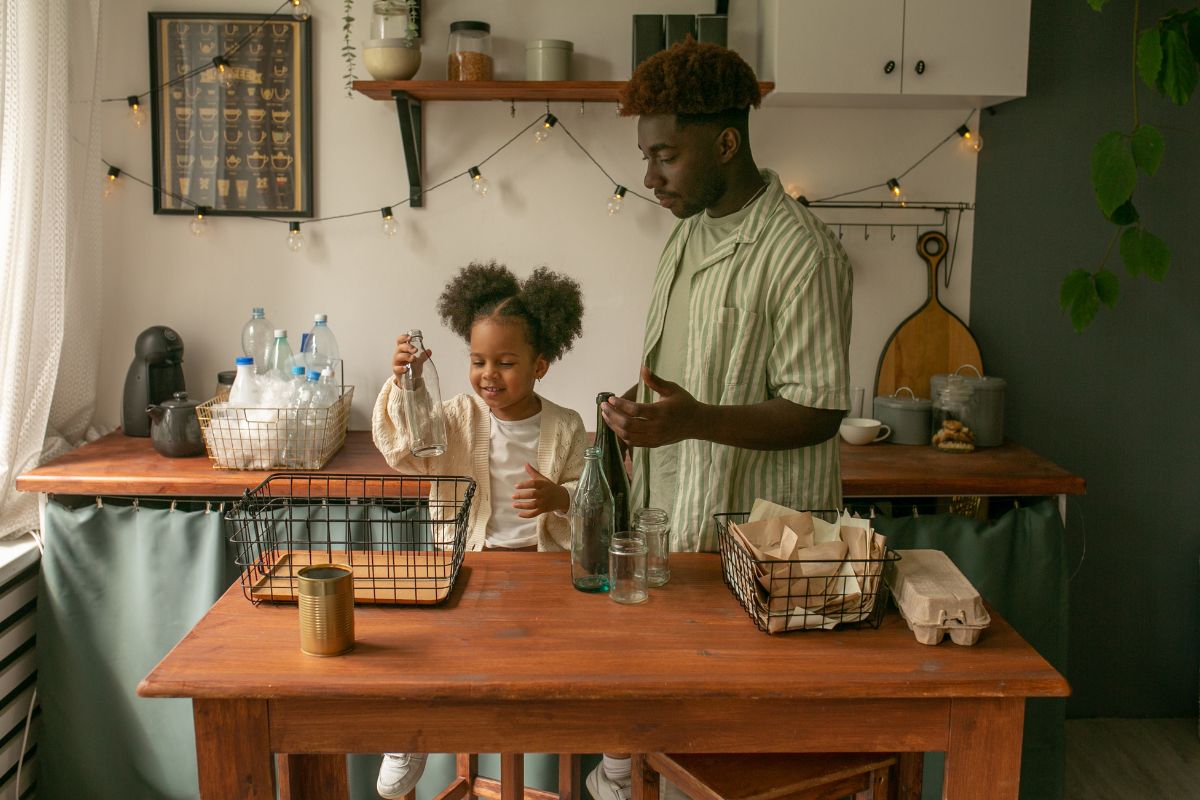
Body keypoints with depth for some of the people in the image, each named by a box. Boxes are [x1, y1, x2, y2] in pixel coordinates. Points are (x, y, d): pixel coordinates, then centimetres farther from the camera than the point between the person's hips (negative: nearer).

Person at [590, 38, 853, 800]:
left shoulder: (799, 251, -17)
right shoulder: (690, 231, 10)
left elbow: (819, 413, -19)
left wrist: (696, 419, -30)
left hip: (754, 537, -7)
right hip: (673, 519, 7)